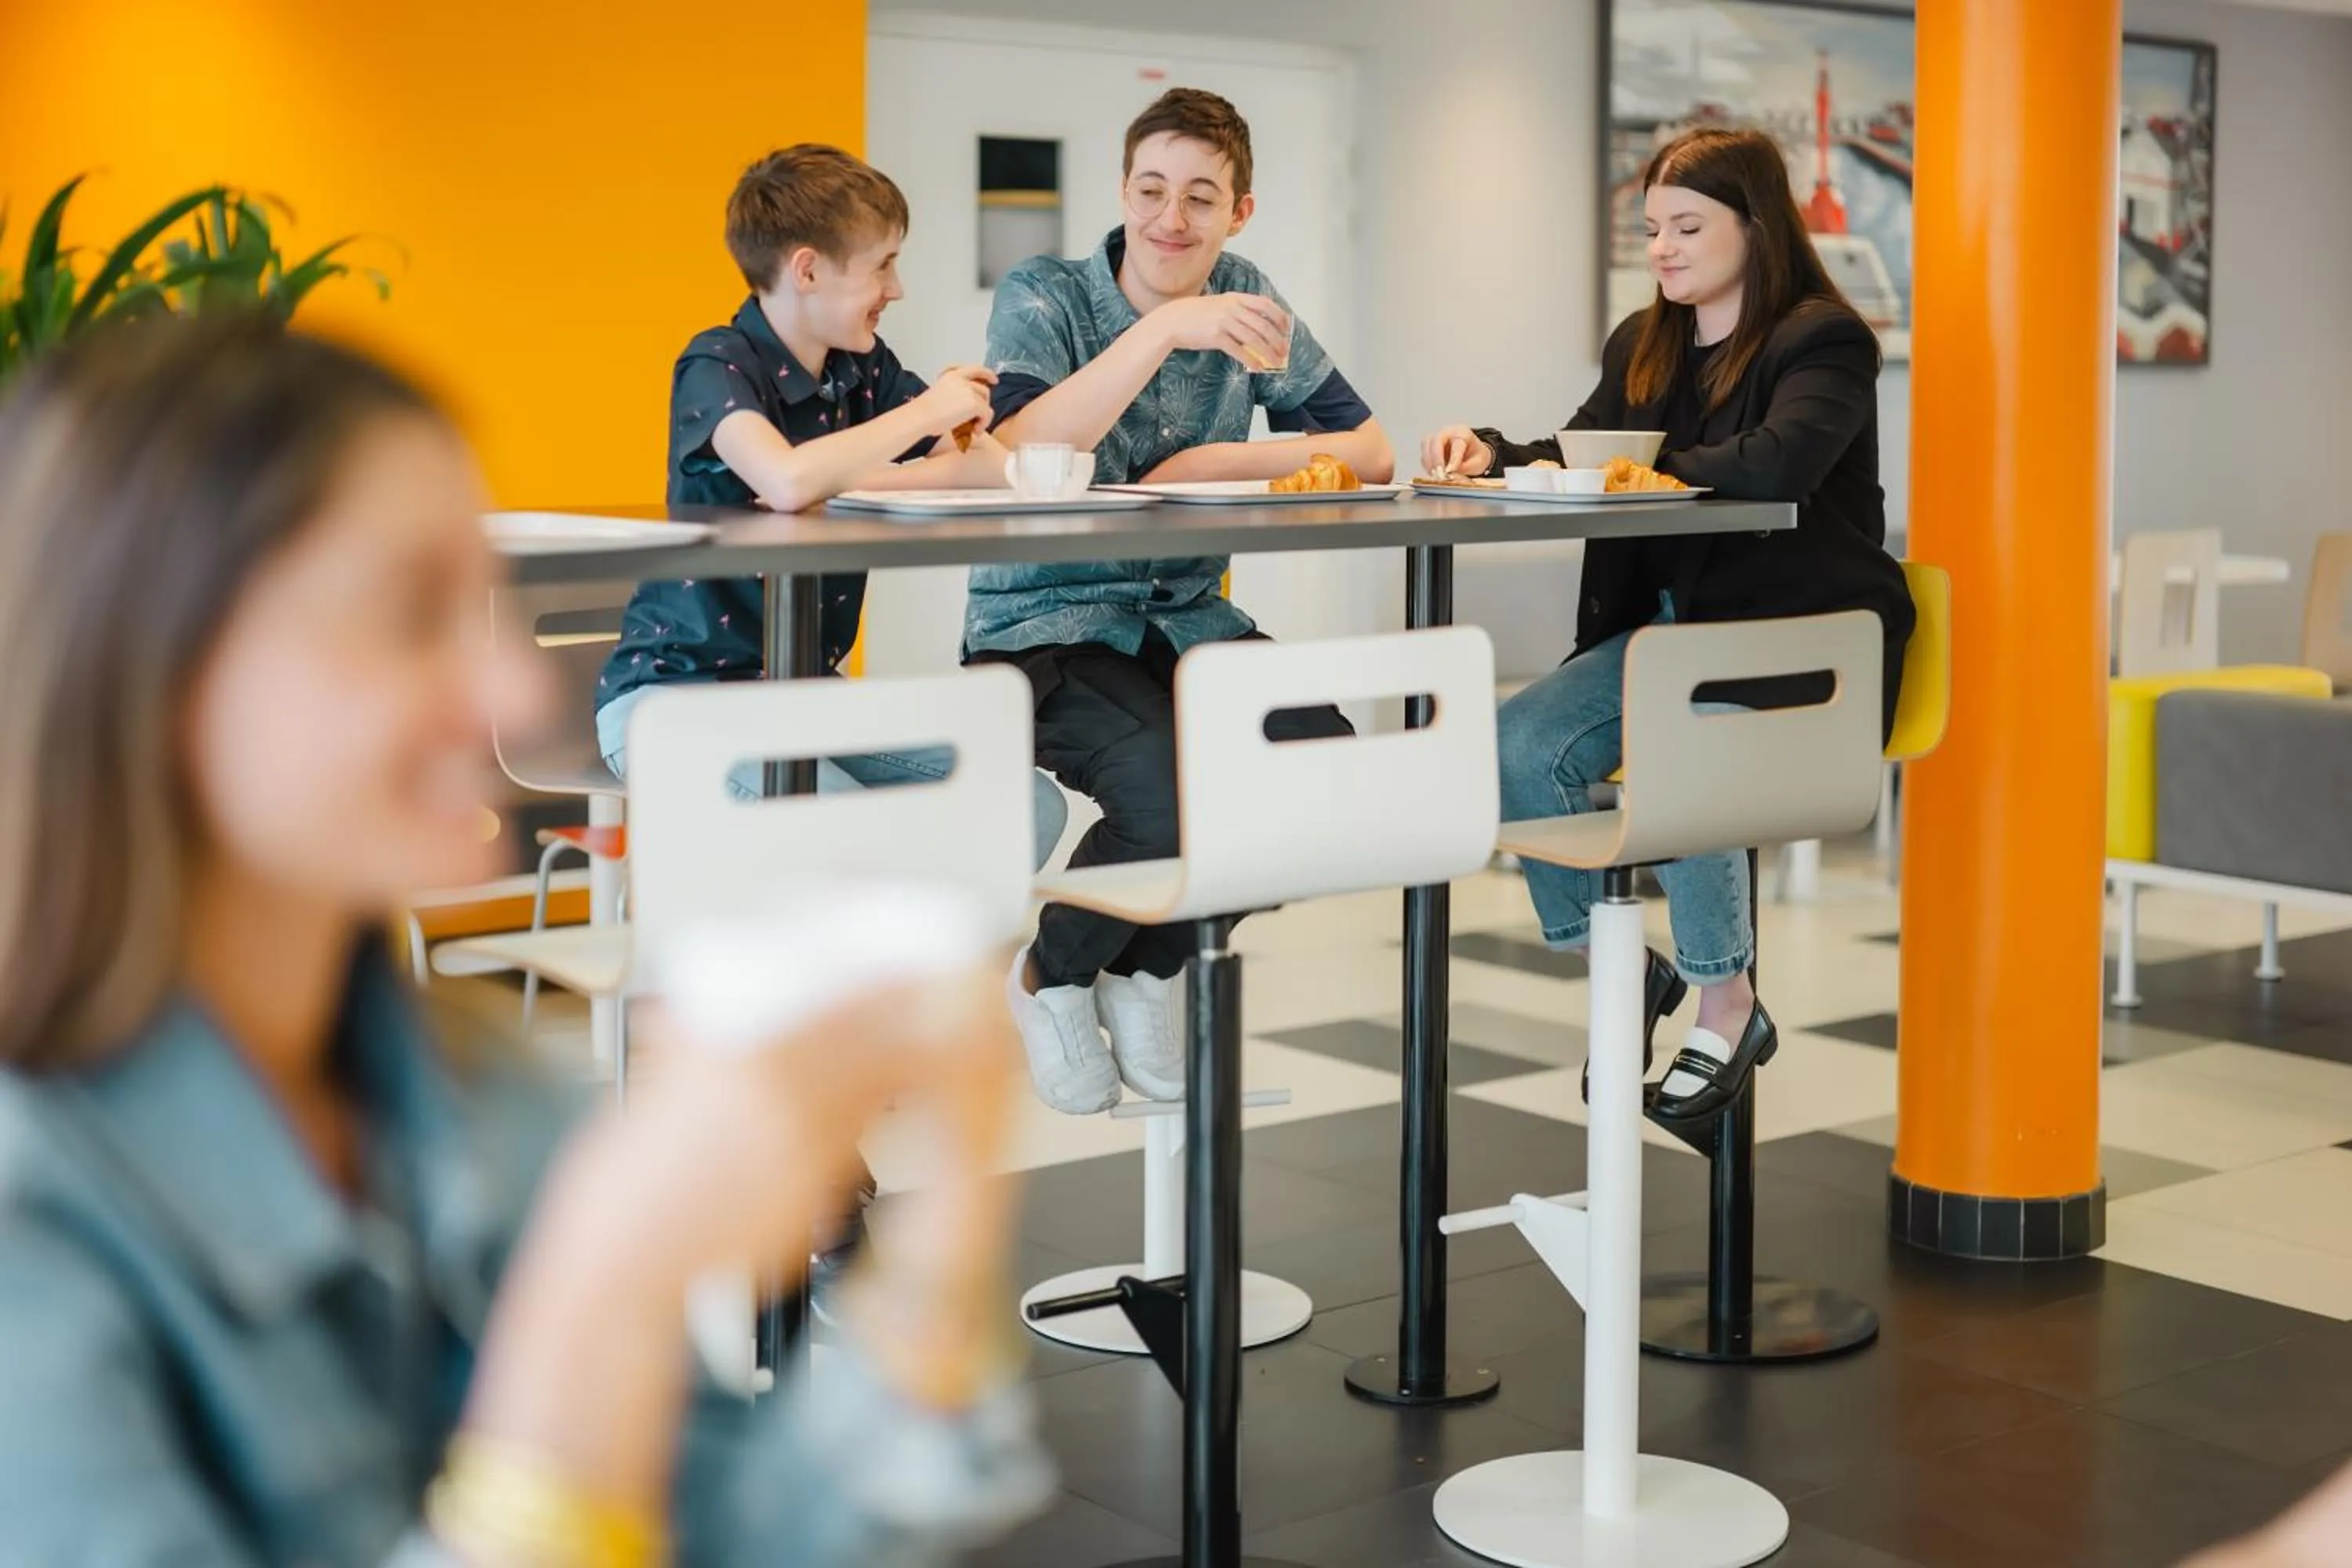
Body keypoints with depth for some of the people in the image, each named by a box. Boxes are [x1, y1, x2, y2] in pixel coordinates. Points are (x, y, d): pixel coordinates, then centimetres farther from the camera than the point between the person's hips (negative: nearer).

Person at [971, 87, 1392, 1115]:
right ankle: (1051, 979, 3)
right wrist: (1163, 330, -31)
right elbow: (1016, 460, -26)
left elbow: (1370, 453, 2)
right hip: (1044, 627, -5)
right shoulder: (1043, 297, -7)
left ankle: (1147, 969, 7)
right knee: (1175, 793, -32)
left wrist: (1211, 464, -14)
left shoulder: (1242, 299, 7)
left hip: (1187, 623, 5)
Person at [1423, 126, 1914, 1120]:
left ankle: (1727, 1010, -10)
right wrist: (1490, 454, -8)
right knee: (1520, 743, -17)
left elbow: (1777, 463, -27)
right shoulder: (1642, 346, 14)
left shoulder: (1823, 339, -9)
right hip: (1669, 625, 7)